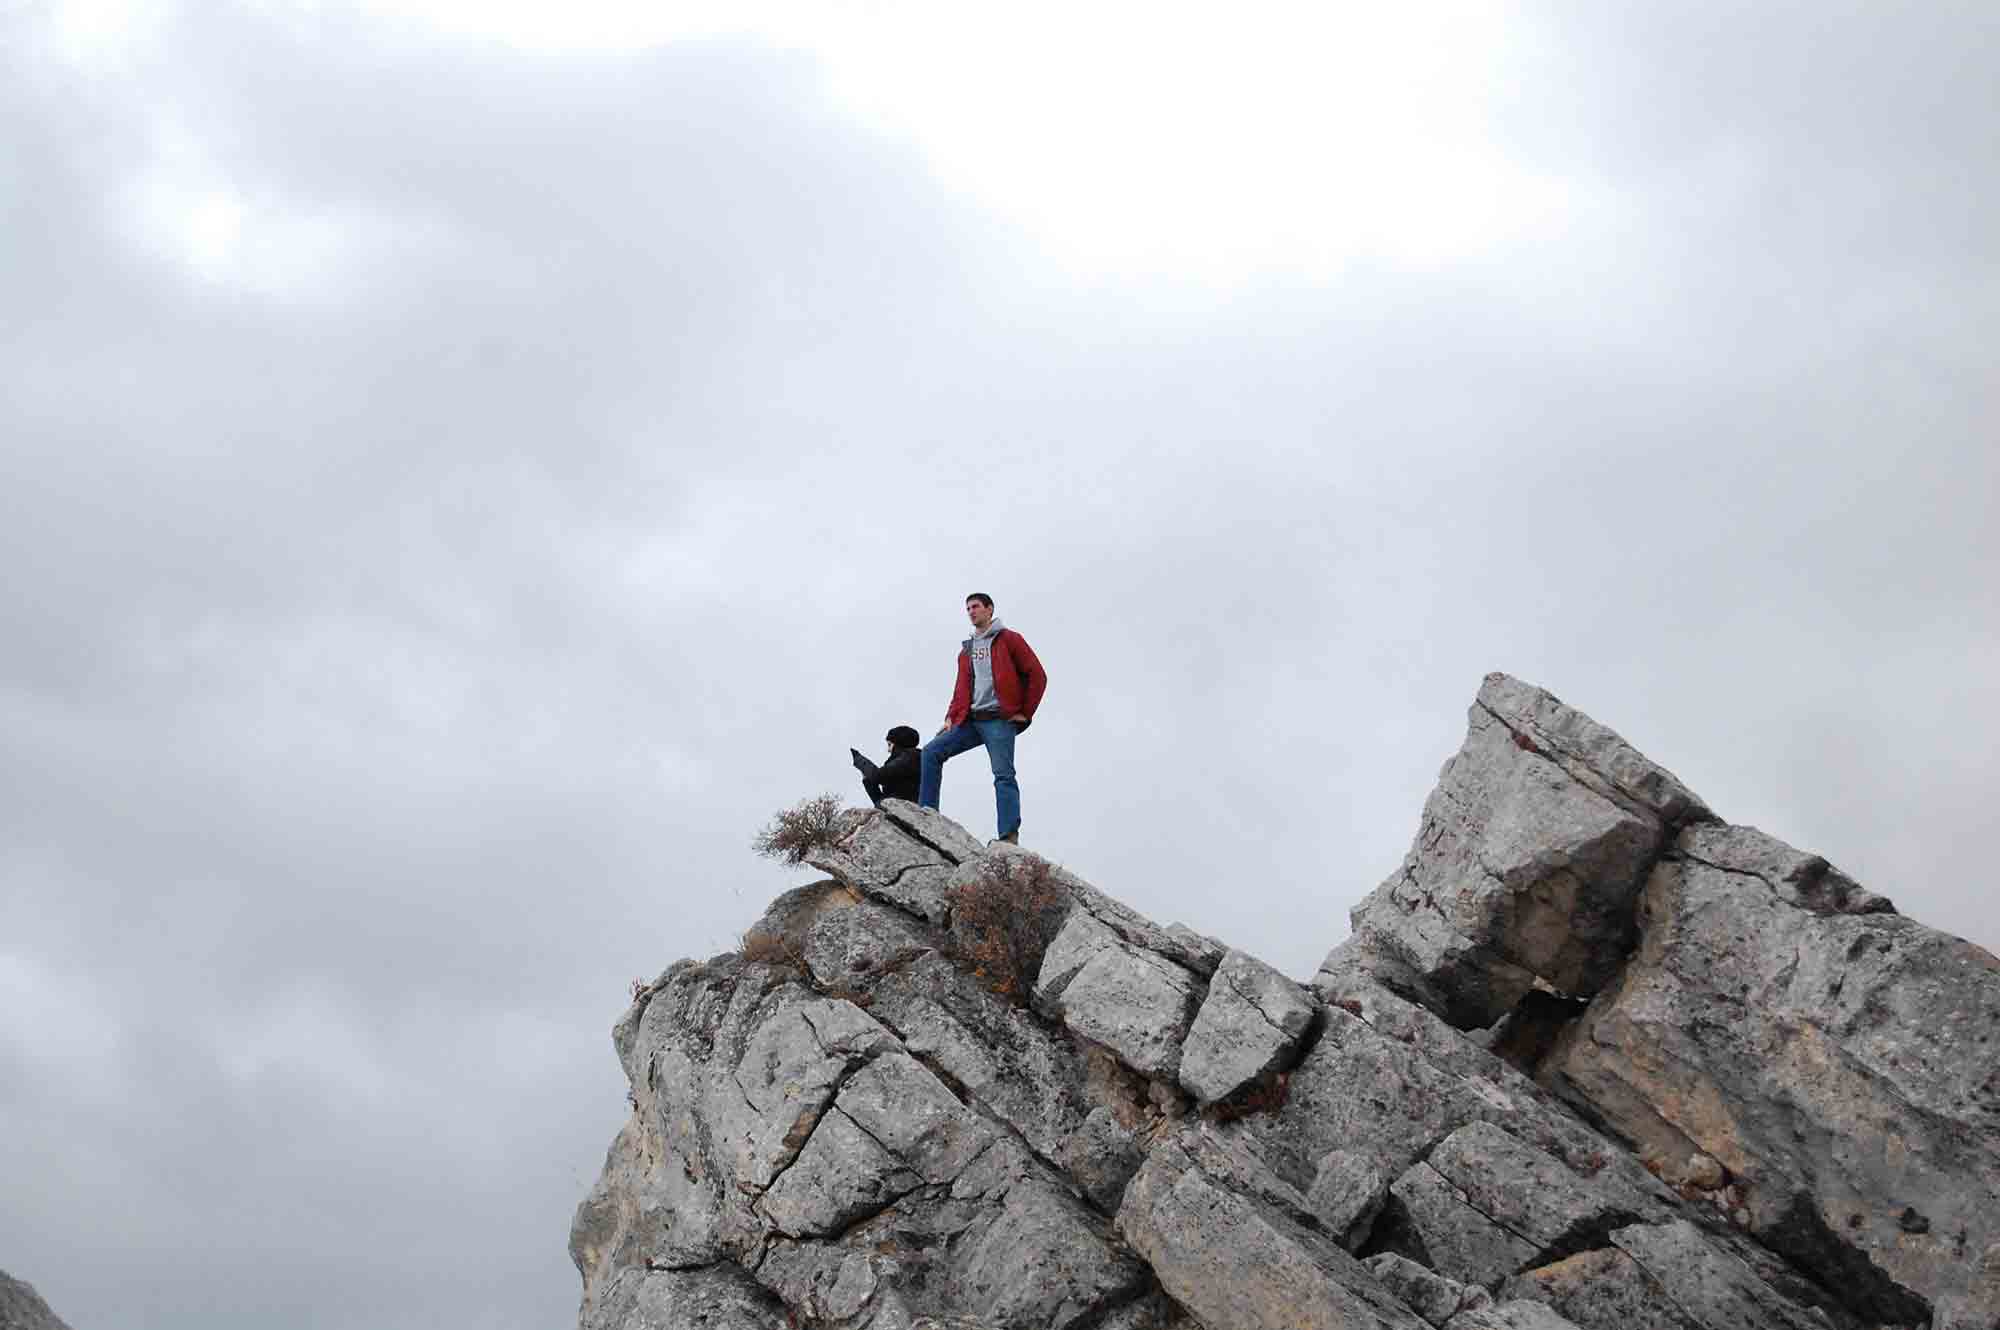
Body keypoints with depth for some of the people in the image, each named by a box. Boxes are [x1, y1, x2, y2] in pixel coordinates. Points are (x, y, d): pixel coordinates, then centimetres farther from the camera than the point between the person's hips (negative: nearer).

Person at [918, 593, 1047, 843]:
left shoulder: (1008, 639, 4)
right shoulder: (966, 651, 24)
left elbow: (1037, 675, -1)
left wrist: (1025, 713, -5)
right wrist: (951, 718, 7)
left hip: (1000, 719, -7)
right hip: (971, 720, 7)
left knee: (1003, 774, -14)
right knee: (931, 752, -6)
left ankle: (1009, 837, -21)